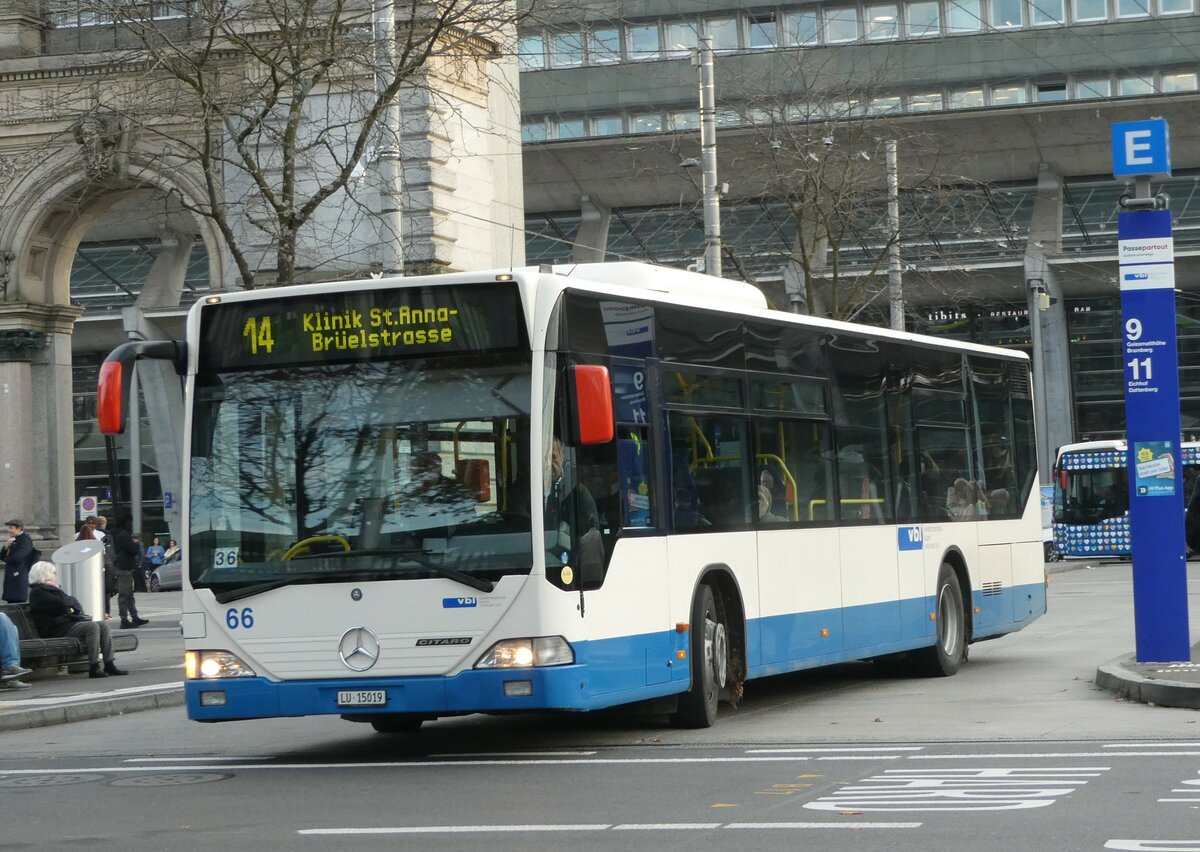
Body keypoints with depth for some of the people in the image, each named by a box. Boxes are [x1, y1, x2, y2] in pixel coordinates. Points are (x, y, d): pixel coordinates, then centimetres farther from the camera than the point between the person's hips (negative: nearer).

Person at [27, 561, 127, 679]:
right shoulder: (37, 592, -4)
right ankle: (94, 668, -32)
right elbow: (60, 605, -17)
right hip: (58, 630, -10)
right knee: (92, 626, -28)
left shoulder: (51, 589, 28)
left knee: (103, 625, -4)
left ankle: (109, 665, -12)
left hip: (69, 623, 10)